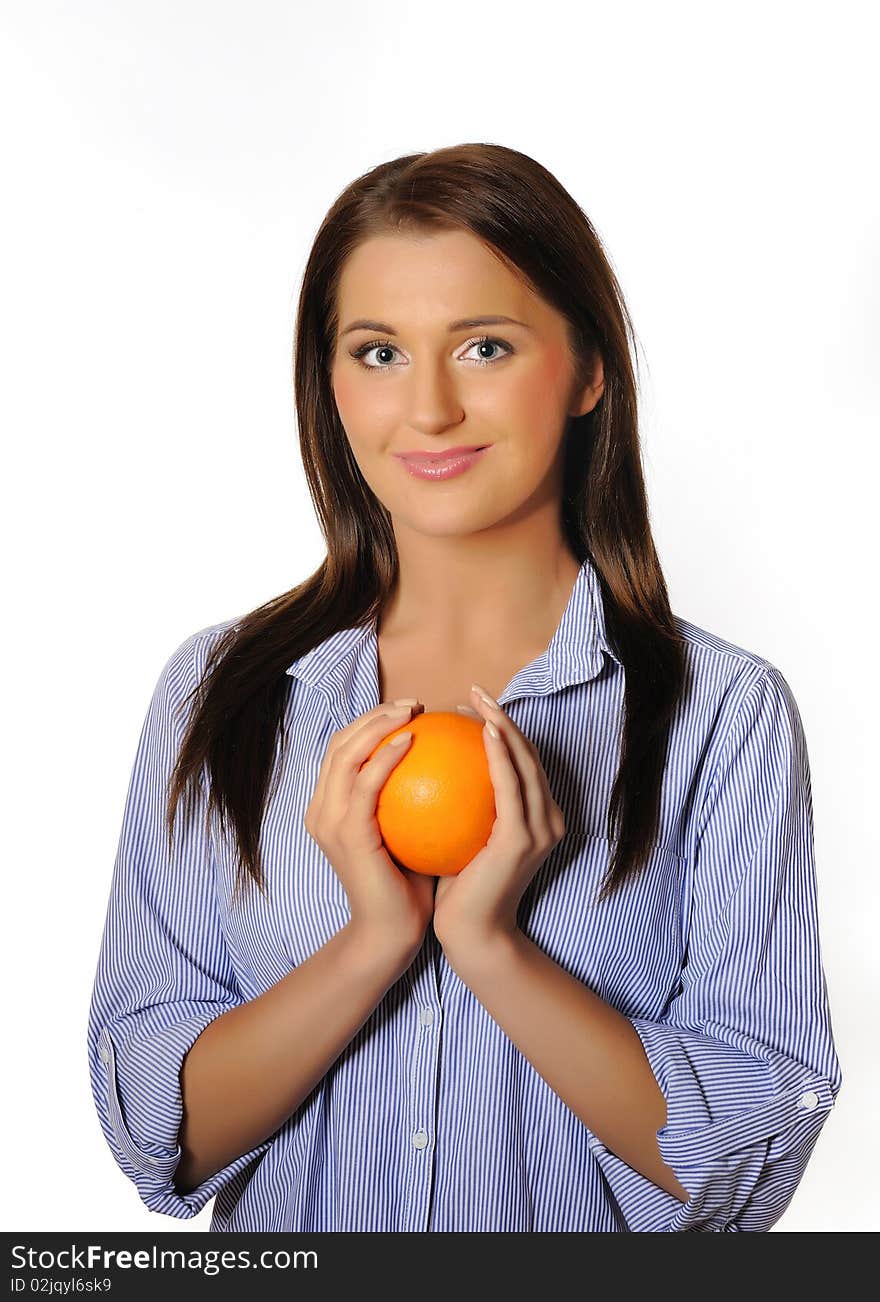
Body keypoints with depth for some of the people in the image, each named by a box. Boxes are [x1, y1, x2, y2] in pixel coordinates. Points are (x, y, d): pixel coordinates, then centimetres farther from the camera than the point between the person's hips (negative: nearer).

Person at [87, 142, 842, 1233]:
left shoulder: (725, 713, -14)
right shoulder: (216, 694, -10)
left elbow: (747, 1170, -13)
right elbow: (160, 1140, -10)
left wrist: (491, 942, -24)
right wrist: (372, 939, -24)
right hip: (285, 1241, 1)